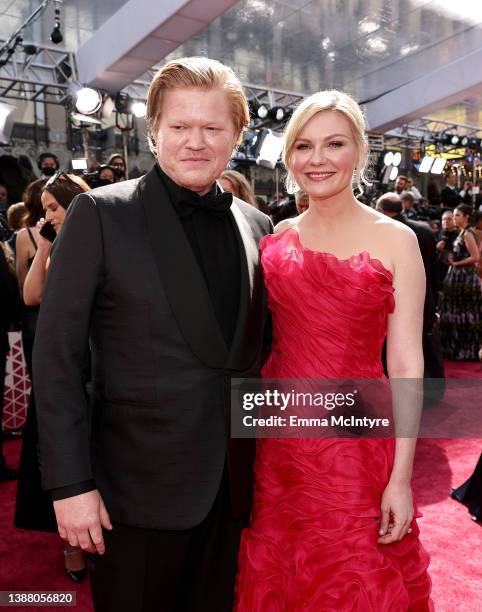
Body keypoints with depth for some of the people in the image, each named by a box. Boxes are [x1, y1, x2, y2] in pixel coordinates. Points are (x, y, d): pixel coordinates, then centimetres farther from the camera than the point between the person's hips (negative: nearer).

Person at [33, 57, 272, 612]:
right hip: (137, 488, -4)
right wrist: (70, 483, -13)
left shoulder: (256, 225, 5)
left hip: (230, 486, 5)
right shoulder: (100, 215, -9)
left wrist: (263, 459, 7)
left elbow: (256, 347, 10)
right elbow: (55, 353, -10)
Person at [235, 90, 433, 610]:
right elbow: (261, 341, 10)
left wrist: (400, 479, -9)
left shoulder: (394, 240, -5)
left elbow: (406, 365, -7)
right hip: (279, 439, 3)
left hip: (356, 444, -3)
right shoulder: (276, 238, 4)